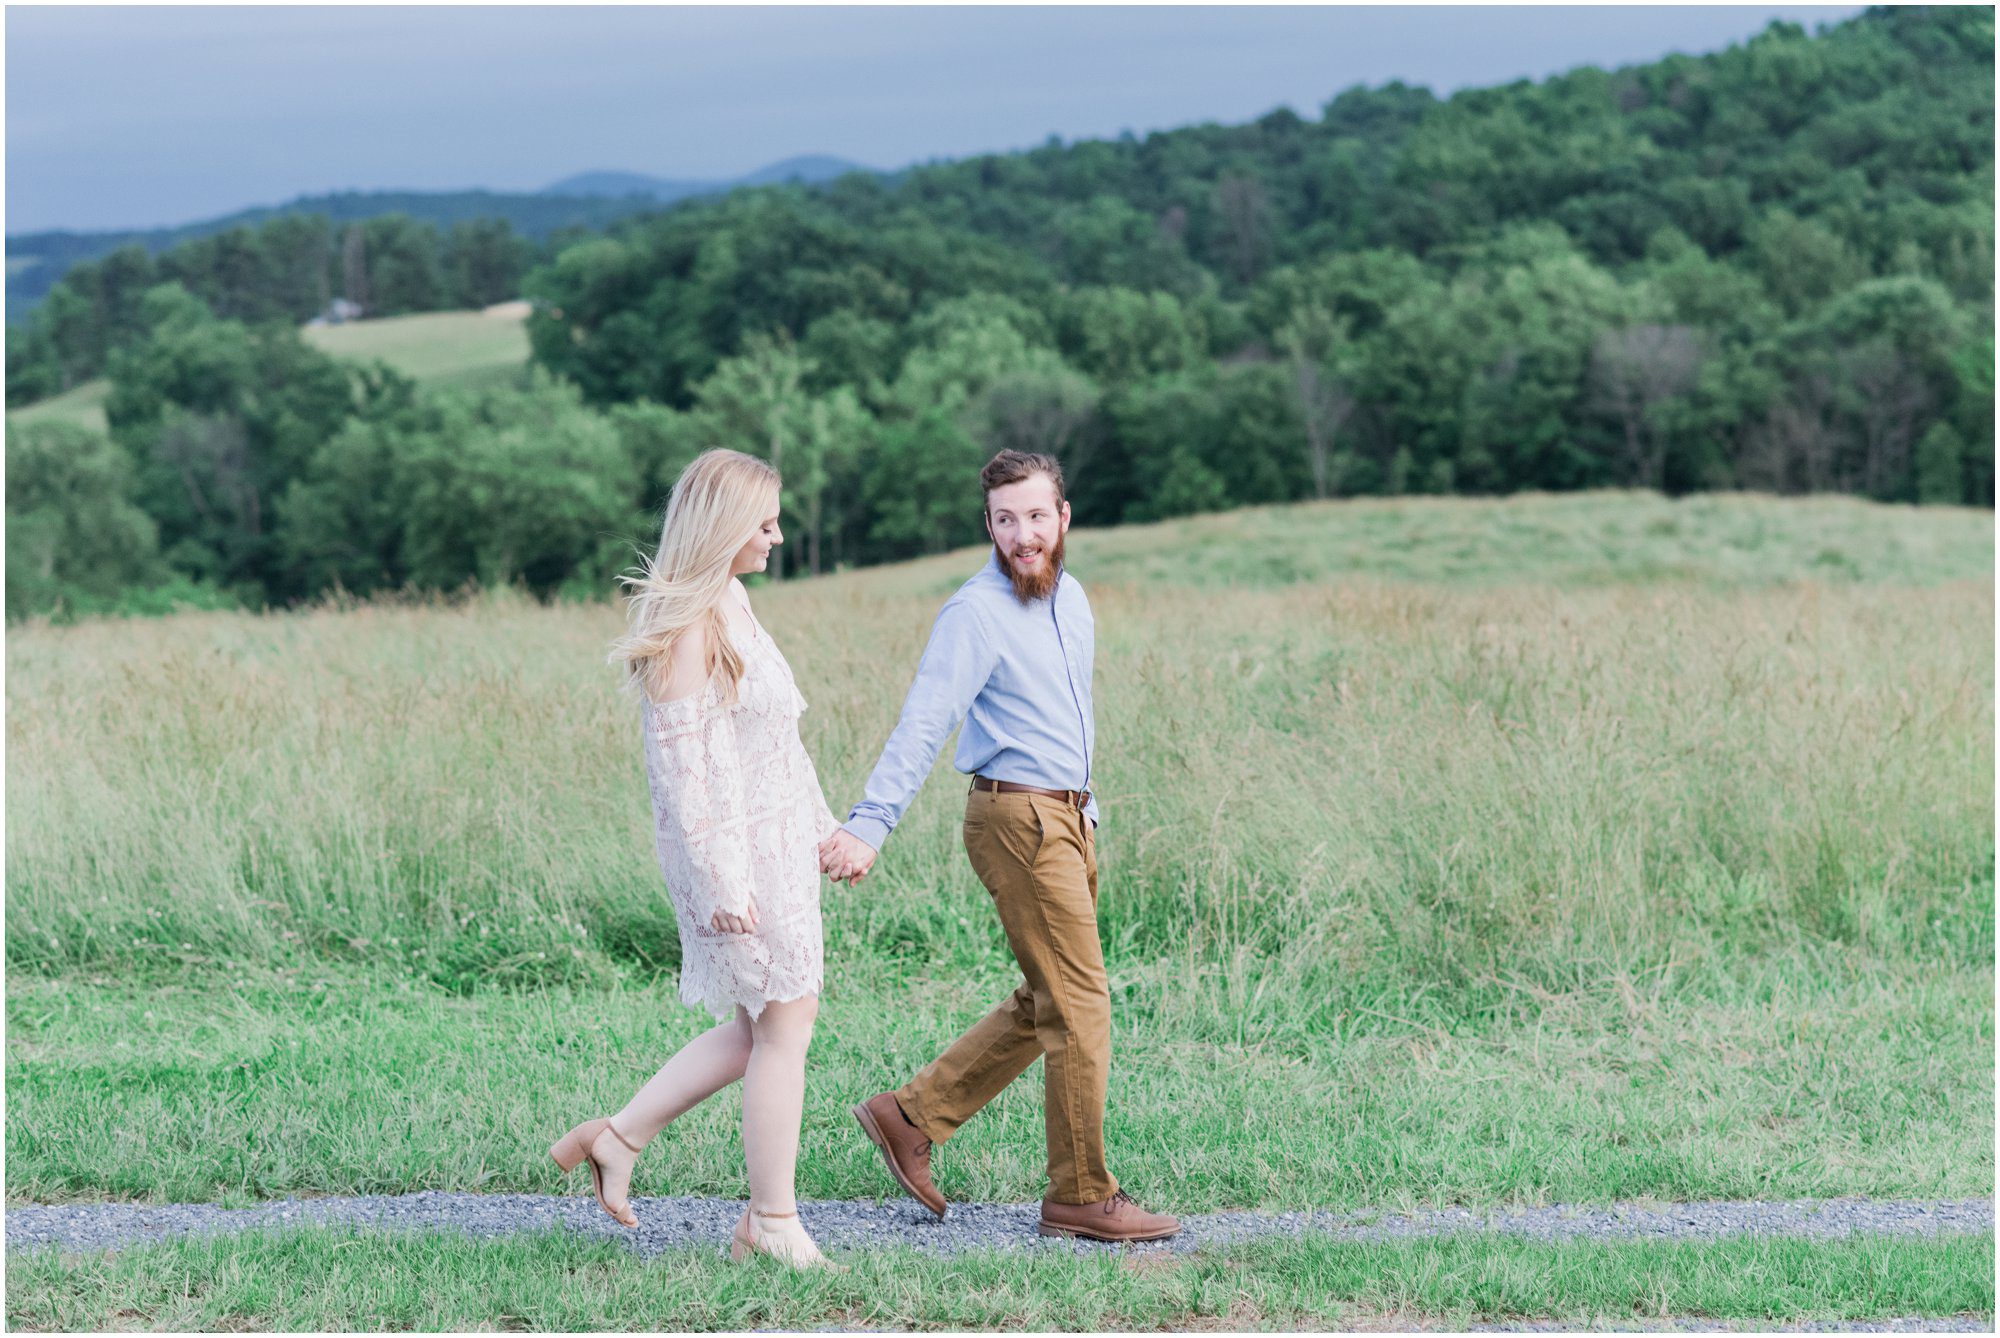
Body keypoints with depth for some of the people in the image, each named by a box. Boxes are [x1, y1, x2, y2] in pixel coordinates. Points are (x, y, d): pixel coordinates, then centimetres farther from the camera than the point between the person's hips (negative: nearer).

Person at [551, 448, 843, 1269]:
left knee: (759, 1028, 13)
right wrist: (722, 883, -23)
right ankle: (773, 1224, 4)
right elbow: (682, 760, -20)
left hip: (775, 838, 10)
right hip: (731, 847, -10)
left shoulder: (731, 602, 13)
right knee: (784, 1023, -4)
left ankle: (619, 1138, 19)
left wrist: (820, 825, 23)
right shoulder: (687, 622, -17)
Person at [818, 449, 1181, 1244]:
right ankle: (1082, 1197, 1)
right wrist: (869, 827, -33)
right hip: (1018, 820, -9)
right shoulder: (975, 616, -14)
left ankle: (911, 1117, 21)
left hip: (1068, 819, 9)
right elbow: (922, 726, -24)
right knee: (1079, 1006, -7)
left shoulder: (1070, 598, 11)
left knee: (1045, 1005, 14)